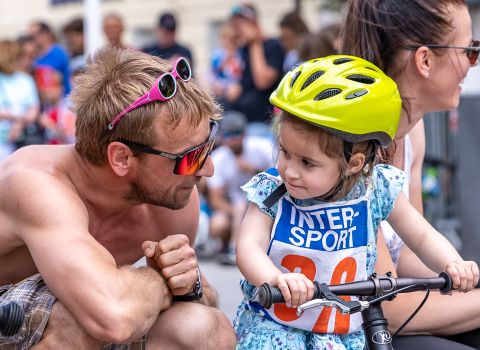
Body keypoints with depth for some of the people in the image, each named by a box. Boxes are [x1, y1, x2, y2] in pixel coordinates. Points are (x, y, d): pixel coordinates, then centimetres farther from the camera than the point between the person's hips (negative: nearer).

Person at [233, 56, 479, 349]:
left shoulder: (376, 191, -10)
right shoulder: (271, 192, -12)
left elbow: (422, 237, 2)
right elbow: (249, 246, -24)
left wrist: (453, 265, -18)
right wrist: (276, 279, -46)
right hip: (272, 323, -1)